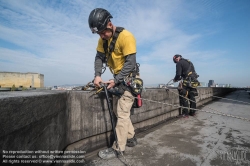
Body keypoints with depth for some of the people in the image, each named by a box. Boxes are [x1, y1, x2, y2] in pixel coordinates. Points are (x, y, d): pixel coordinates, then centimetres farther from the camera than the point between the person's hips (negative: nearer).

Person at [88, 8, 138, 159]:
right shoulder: (103, 39, 2)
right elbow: (99, 57, 2)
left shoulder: (125, 36, -20)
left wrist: (115, 80, -24)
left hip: (128, 78, -8)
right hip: (118, 78, 8)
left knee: (122, 113, -6)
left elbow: (131, 63, -23)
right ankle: (131, 138, 29)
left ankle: (118, 148, 8)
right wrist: (98, 75, -15)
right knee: (121, 111, 13)